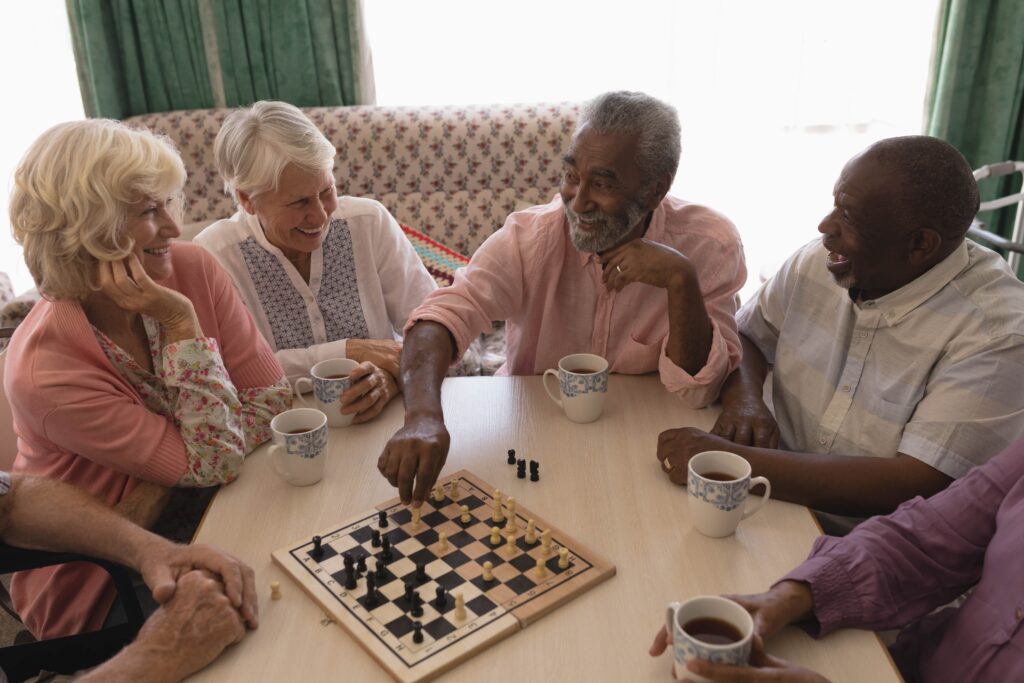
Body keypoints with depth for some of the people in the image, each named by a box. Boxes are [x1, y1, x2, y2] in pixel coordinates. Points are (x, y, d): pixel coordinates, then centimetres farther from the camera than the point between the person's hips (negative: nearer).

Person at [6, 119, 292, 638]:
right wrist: (182, 325, -29)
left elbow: (274, 398, -13)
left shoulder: (192, 268, -13)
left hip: (200, 519, 4)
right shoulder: (43, 371, -26)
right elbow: (215, 462, -24)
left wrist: (163, 487, -22)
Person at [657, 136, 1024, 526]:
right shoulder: (818, 260, -3)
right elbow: (744, 335, 10)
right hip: (783, 502, 5)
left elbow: (919, 486, -26)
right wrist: (743, 399, -14)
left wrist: (737, 459, -29)